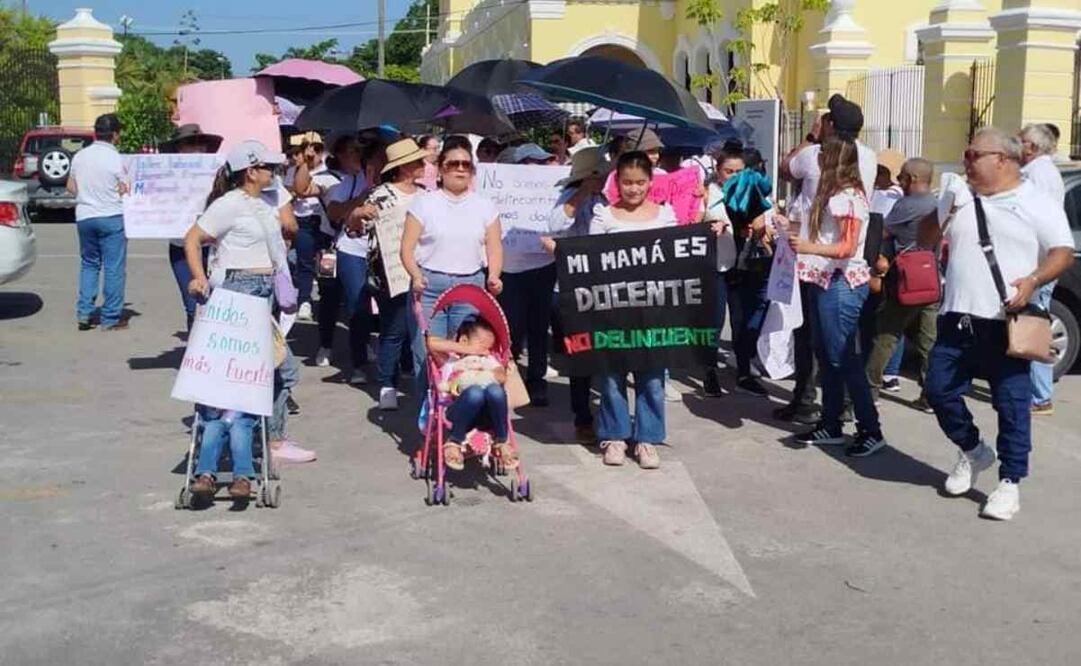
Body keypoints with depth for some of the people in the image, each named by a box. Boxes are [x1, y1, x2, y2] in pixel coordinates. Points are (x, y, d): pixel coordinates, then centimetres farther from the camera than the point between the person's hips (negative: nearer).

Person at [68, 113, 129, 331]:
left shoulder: (79, 156, 4)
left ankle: (83, 313, 11)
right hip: (111, 217, -5)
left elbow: (71, 187, 11)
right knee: (114, 268, 1)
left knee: (88, 264, 18)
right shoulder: (115, 158, -12)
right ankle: (111, 318, 4)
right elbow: (125, 191, -10)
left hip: (84, 216, 5)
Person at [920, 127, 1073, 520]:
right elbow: (926, 241, 19)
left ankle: (1009, 482, 10)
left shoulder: (1038, 204, 0)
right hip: (956, 321, 5)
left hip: (1006, 325, -5)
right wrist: (939, 213, -1)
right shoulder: (958, 198, 14)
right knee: (939, 390, 4)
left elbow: (1063, 253, -3)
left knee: (1012, 405, -1)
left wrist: (1033, 280, -21)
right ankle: (973, 451, 28)